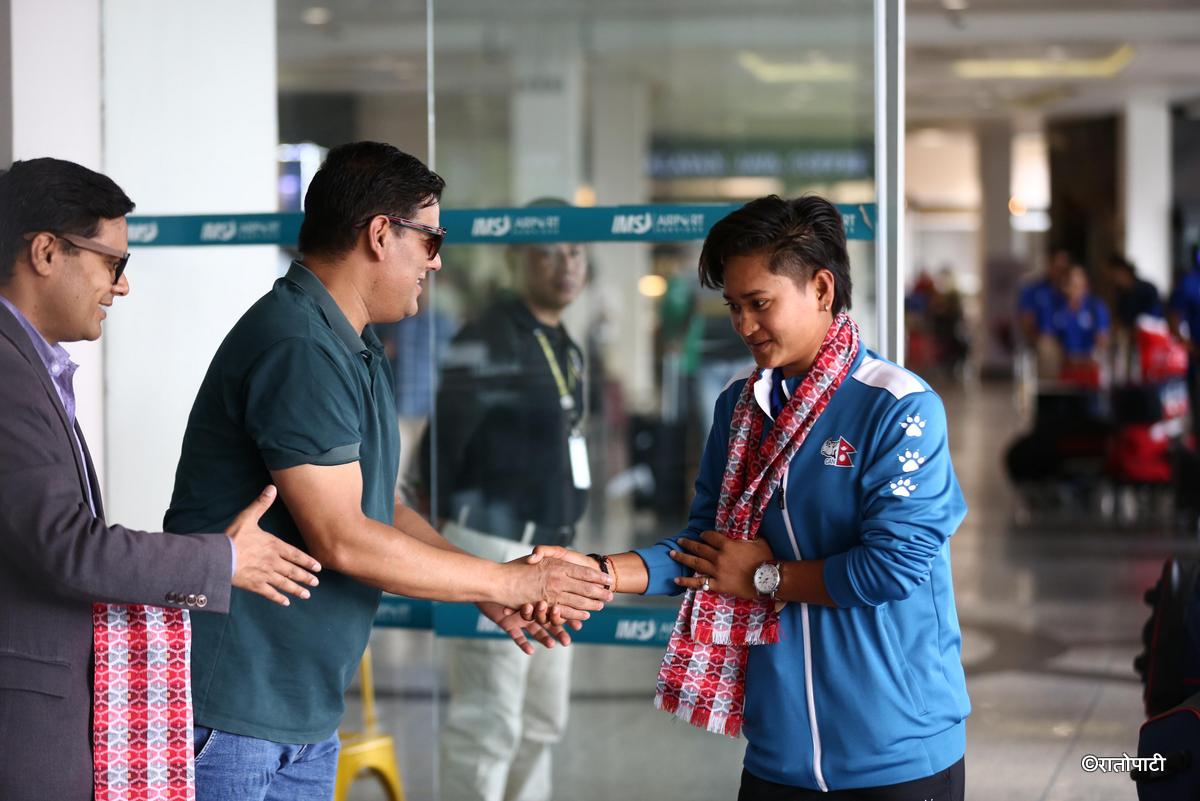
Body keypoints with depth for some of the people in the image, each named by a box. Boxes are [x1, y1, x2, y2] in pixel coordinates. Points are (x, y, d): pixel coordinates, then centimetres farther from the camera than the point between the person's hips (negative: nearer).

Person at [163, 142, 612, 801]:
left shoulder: (357, 351, 16)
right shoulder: (299, 349, -19)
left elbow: (378, 507, 20)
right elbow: (341, 538, -22)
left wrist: (486, 591, 7)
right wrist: (506, 583, -13)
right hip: (231, 706, -10)